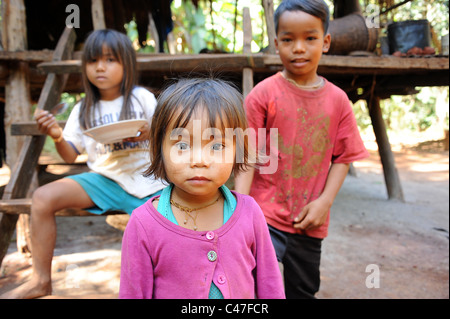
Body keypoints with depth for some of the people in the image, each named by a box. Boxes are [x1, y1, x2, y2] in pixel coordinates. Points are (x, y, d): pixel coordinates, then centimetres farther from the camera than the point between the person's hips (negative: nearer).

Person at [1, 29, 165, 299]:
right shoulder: (83, 110, 10)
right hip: (104, 179, 3)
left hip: (145, 179, -2)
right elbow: (70, 156, 11)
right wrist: (57, 136, -10)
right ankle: (41, 280, 2)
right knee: (43, 197, -15)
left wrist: (150, 133, -15)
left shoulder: (143, 98, 3)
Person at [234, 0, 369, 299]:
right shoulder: (264, 93, -9)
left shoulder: (337, 99, 0)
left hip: (310, 220, 4)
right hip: (266, 215, -3)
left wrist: (324, 201, -8)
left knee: (304, 290, 21)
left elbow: (343, 157, 3)